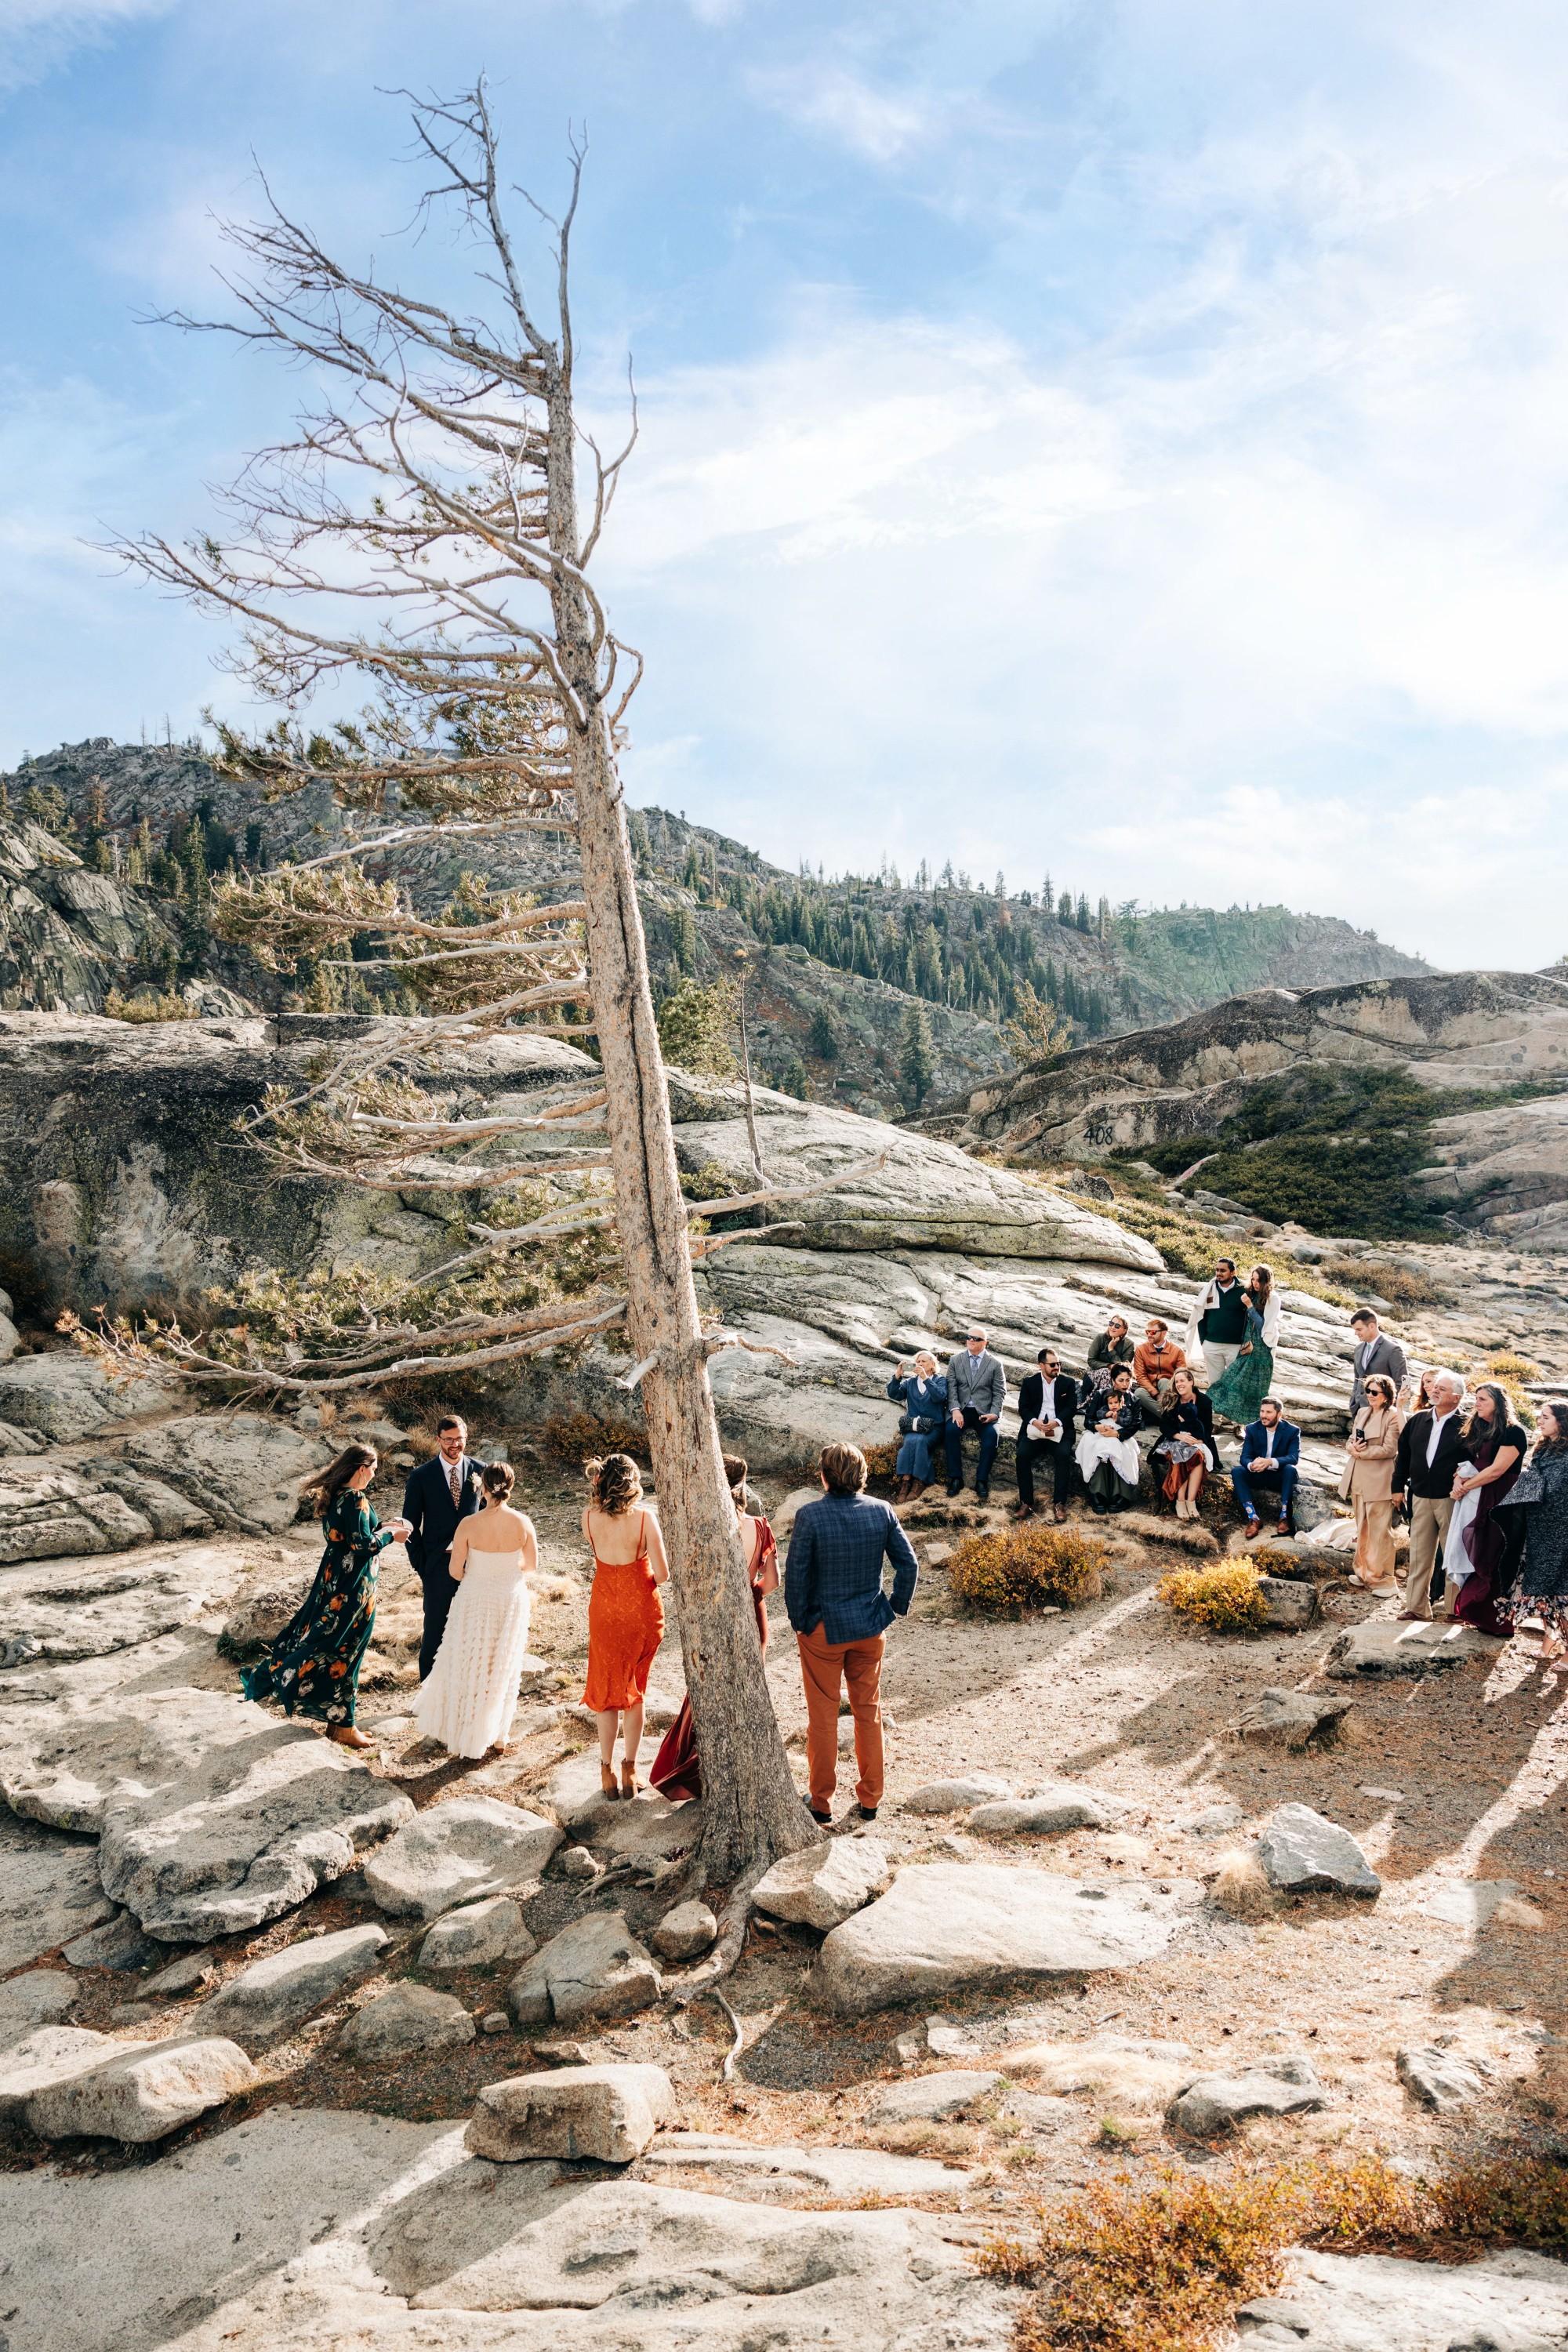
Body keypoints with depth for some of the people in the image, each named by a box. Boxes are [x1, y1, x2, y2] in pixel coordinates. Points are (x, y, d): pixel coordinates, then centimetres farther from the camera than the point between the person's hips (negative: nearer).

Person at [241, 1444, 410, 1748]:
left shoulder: (332, 1495, 7)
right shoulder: (354, 1499, -21)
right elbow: (363, 1544, -23)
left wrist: (381, 1527, 13)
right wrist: (390, 1535, -8)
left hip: (333, 1580, 9)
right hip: (353, 1586, -9)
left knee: (326, 1643, 16)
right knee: (345, 1651, 0)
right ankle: (344, 1727, 10)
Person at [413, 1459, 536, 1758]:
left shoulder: (469, 1524, -19)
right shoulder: (523, 1523, -14)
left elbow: (455, 1571, -10)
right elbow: (532, 1565, 0)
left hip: (475, 1599, -2)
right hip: (511, 1600, 2)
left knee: (466, 1665, 16)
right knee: (503, 1667, 17)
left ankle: (456, 1731, 28)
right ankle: (496, 1735, 28)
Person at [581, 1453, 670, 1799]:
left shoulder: (589, 1517, -12)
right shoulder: (644, 1517, -18)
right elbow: (663, 1574, -18)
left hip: (605, 1611, 1)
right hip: (642, 1611, -1)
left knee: (607, 1690, 15)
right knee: (634, 1690, 16)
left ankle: (607, 1770, 16)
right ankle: (629, 1770, 18)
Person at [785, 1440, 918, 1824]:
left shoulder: (810, 1515, -17)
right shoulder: (882, 1511, -7)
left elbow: (796, 1574, -15)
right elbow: (908, 1564, -3)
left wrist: (798, 1620, -2)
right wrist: (897, 1606, 10)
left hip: (823, 1629, -3)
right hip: (870, 1628, 3)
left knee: (823, 1717, 11)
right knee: (868, 1712, 17)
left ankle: (821, 1803, 20)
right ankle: (869, 1799, 25)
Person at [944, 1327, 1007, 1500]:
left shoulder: (995, 1364, 5)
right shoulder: (955, 1360, 9)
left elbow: (1000, 1392, 3)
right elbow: (951, 1387, 2)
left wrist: (994, 1414, -13)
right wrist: (955, 1410, -14)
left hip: (985, 1412, -1)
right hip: (961, 1409, 1)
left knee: (992, 1434, -31)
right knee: (952, 1430, -30)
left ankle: (982, 1480, -20)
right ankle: (955, 1478, -20)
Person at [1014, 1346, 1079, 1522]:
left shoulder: (1068, 1382, 9)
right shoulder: (1029, 1383, 10)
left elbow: (1072, 1408, 0)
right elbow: (1023, 1408, 3)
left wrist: (1056, 1422, -18)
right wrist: (1035, 1422, -18)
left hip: (1060, 1429, -1)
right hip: (1034, 1428, 1)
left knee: (1064, 1455, -30)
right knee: (1023, 1454, -26)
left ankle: (1059, 1503, -23)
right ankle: (1026, 1502, -19)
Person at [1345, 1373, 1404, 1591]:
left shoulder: (1394, 1417, -10)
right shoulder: (1363, 1413, 13)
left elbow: (1390, 1449, -14)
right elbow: (1352, 1439, 17)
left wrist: (1362, 1453, -12)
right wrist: (1353, 1447, -6)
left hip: (1379, 1481, -8)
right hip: (1359, 1479, 8)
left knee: (1380, 1530, -2)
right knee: (1362, 1529, 16)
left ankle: (1381, 1579, 5)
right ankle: (1364, 1572, 28)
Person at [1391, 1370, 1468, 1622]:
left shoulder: (1465, 1427, -8)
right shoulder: (1417, 1421, 8)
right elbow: (1403, 1455, 14)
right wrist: (1398, 1487, 13)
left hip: (1451, 1498, -5)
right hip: (1420, 1496, 5)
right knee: (1419, 1555, 9)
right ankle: (1416, 1606, 15)